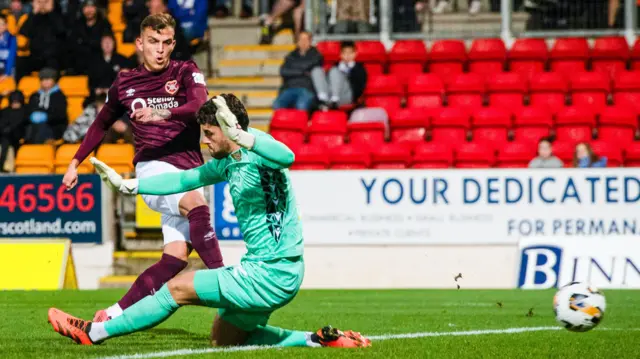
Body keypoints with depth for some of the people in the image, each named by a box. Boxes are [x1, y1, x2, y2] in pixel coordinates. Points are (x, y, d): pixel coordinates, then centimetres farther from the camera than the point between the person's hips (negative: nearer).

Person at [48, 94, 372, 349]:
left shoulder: (256, 147, -15)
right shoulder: (228, 162, 13)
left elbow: (286, 156, -38)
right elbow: (185, 179, 24)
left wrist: (240, 136, -53)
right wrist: (126, 185, 21)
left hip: (272, 273, -10)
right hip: (269, 271, 10)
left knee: (178, 289, -7)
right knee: (222, 340, 20)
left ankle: (94, 332, 4)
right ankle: (316, 340, 15)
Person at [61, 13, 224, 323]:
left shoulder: (186, 73, 5)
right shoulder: (124, 84, 10)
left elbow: (200, 105, -17)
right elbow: (101, 124, 27)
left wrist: (163, 114, -34)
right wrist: (75, 163, 25)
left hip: (188, 169, 2)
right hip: (153, 167, -2)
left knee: (176, 258, -12)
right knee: (197, 204, -34)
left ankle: (111, 317, -6)